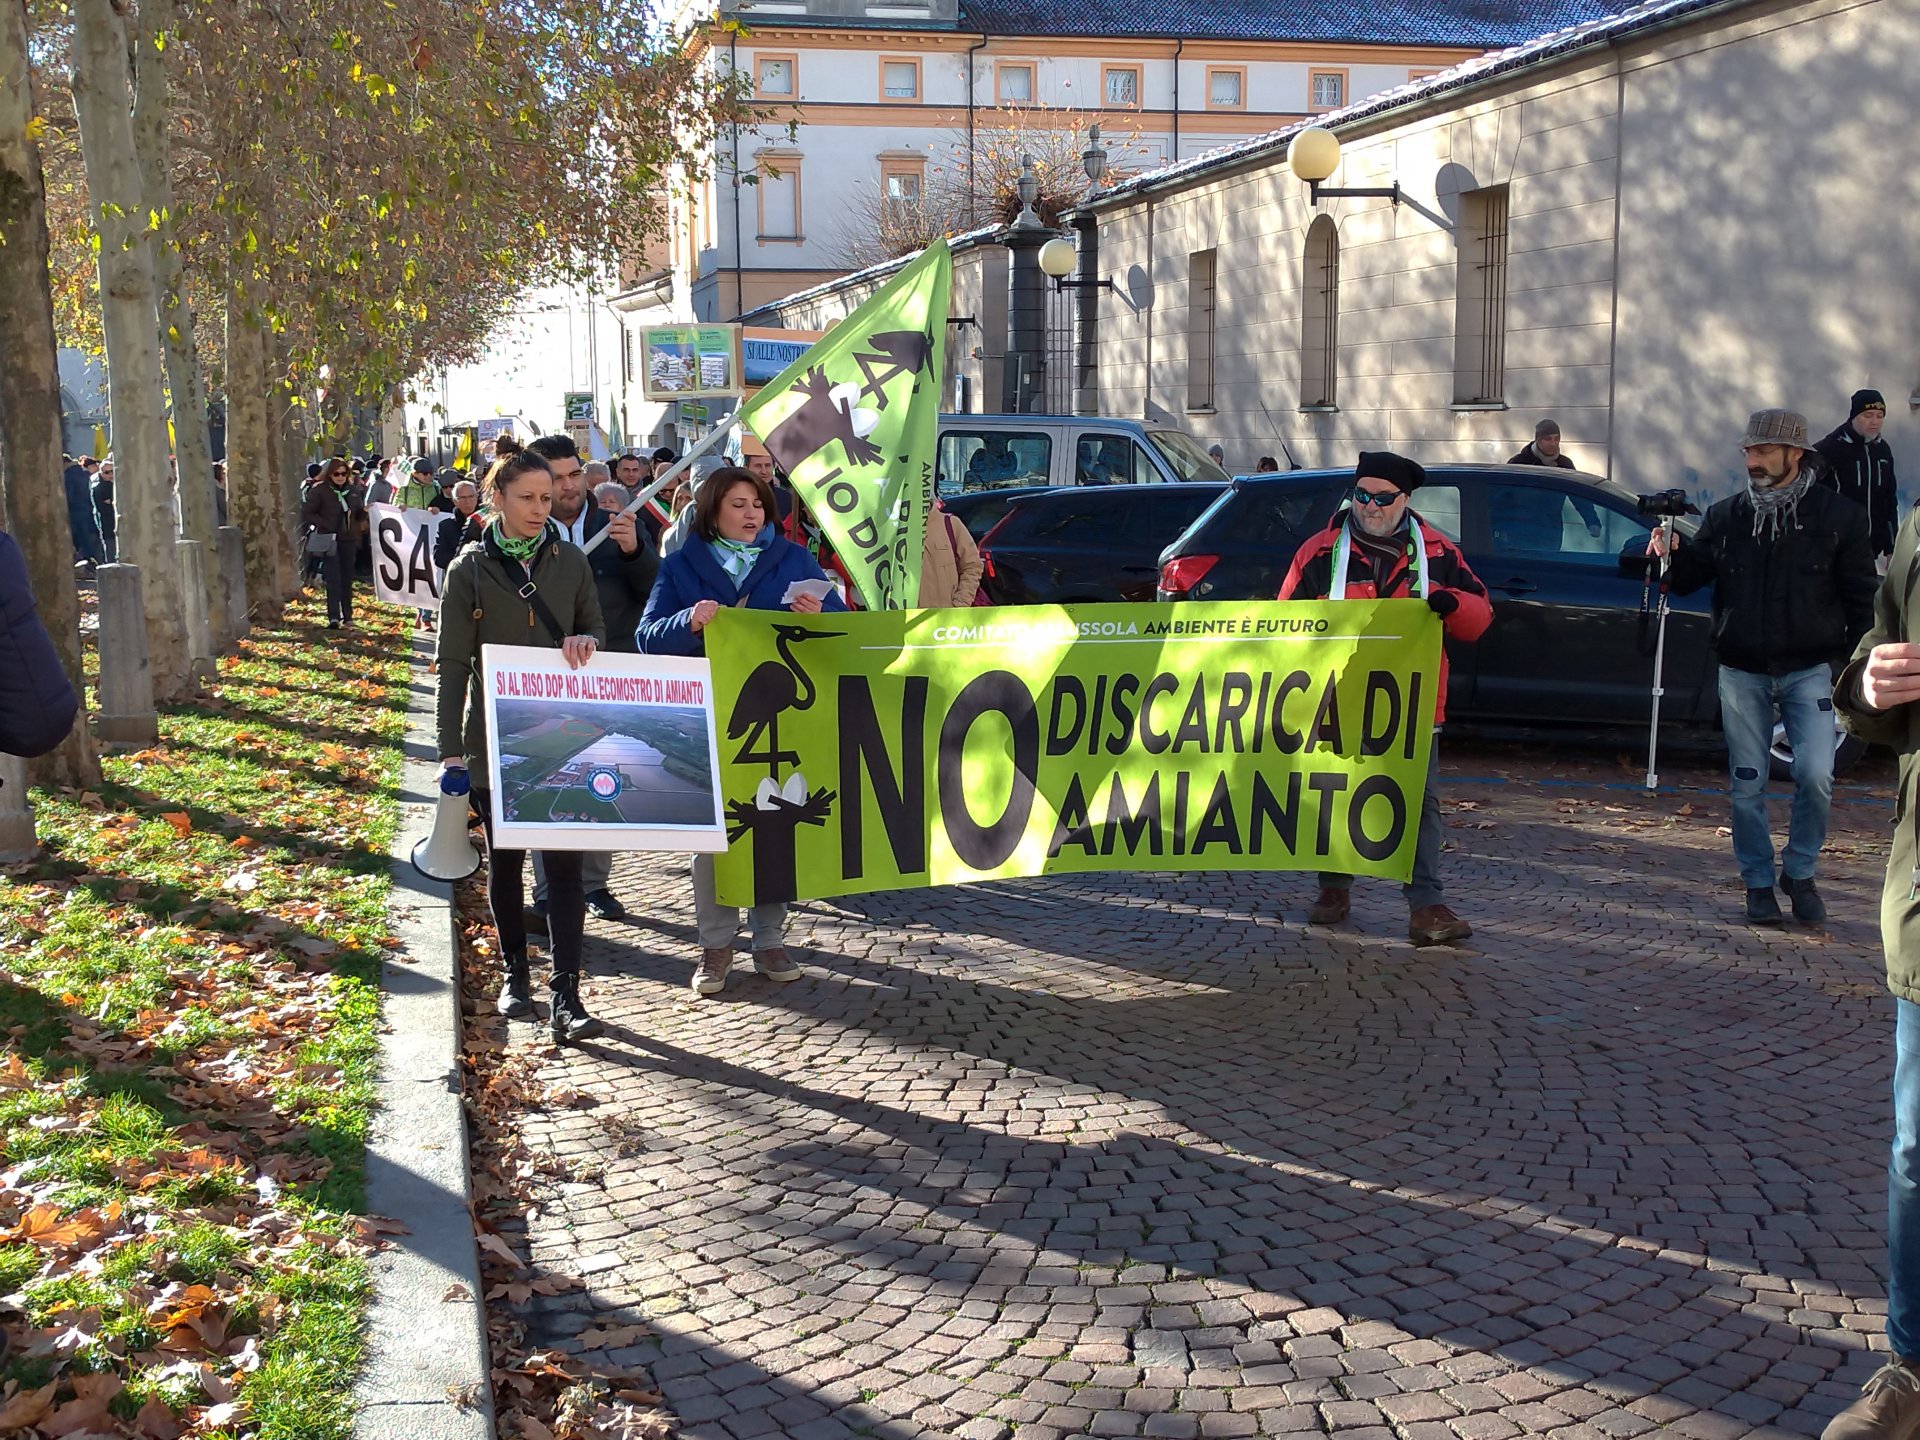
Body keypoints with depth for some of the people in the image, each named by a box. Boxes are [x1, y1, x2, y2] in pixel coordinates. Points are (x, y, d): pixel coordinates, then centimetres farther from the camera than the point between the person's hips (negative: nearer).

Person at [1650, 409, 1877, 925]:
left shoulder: (1838, 516, -1)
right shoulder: (1725, 516, 5)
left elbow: (1860, 600, 2)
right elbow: (1690, 578, 7)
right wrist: (1671, 556, -15)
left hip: (1809, 669, -2)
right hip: (1742, 672, 2)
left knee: (1815, 775, -12)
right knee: (1746, 785, 5)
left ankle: (1800, 872, 10)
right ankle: (1758, 882, 19)